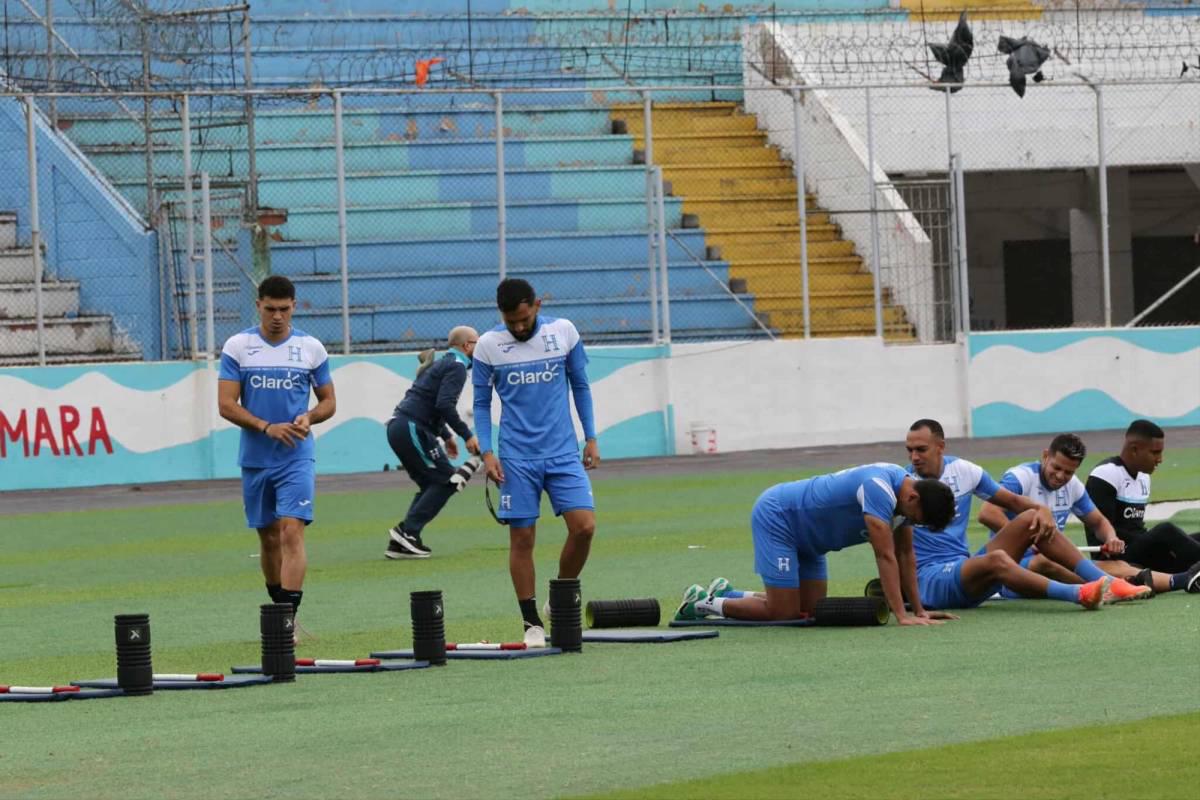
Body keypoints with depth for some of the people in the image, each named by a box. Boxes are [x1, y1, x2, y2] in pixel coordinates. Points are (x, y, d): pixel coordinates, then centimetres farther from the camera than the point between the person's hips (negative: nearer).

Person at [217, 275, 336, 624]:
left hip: (297, 457, -1)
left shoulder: (311, 348, 2)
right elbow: (226, 404, -4)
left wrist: (308, 418, -12)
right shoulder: (237, 346, 0)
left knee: (291, 531, -16)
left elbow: (328, 401, 10)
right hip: (255, 459, 1)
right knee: (268, 538, 10)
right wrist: (267, 427, -17)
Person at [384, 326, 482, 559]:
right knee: (445, 481, -6)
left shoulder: (442, 364, 25)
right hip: (412, 429, -10)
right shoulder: (456, 367, -7)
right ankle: (407, 531, -12)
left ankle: (399, 542, 6)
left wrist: (447, 436, 34)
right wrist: (467, 435, -17)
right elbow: (445, 405, -20)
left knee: (432, 485, 13)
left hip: (398, 427, 10)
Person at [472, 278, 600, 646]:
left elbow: (580, 385, 10)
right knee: (522, 537, -1)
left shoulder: (564, 332, -1)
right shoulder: (488, 345, -4)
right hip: (517, 458, -1)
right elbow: (481, 403, 4)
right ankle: (532, 622, 9)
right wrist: (486, 452, -5)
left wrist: (591, 437, 7)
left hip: (564, 451, 1)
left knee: (584, 526, -10)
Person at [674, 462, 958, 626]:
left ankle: (725, 596, 22)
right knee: (783, 613, -12)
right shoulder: (880, 489, -31)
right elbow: (885, 556, -33)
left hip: (804, 534, 10)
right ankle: (704, 604, 5)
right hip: (776, 517, -10)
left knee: (809, 609, 6)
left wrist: (919, 610, 0)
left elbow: (905, 555, 5)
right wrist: (902, 616, -34)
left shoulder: (905, 491, -3)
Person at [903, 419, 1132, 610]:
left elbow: (1013, 500, 15)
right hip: (929, 579, -6)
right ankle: (1080, 595, -50)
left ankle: (1105, 582, -13)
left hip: (965, 571, 6)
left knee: (1031, 518, -6)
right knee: (996, 559, -36)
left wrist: (1042, 510, -6)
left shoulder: (962, 470, 7)